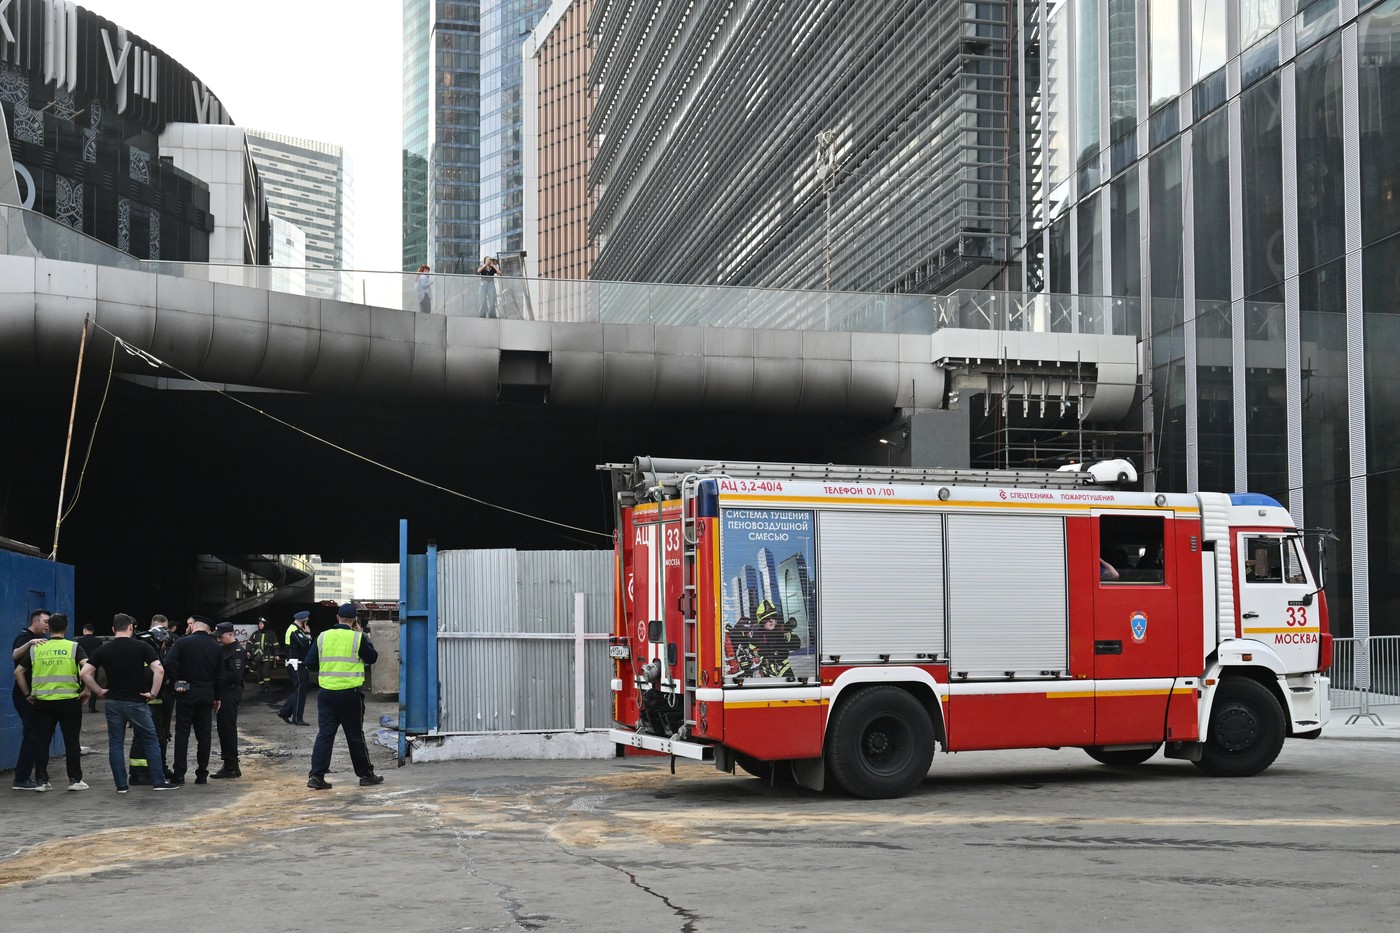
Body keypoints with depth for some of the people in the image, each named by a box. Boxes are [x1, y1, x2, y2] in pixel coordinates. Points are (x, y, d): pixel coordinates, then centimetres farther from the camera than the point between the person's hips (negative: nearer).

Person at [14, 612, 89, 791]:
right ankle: (75, 780, 8)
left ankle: (41, 781, 10)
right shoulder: (73, 647, -3)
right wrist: (86, 690, -7)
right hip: (69, 701, -2)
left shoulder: (35, 648, 5)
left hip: (42, 702, 2)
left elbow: (18, 672, 5)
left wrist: (27, 694, 12)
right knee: (72, 741, 6)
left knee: (42, 741, 9)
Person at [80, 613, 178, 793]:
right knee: (150, 742, 7)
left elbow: (85, 673, -4)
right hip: (136, 702, -2)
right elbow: (159, 670, -16)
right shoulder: (142, 647, -5)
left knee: (115, 744, 8)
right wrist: (153, 692, -7)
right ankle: (158, 781, 8)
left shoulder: (103, 650, 2)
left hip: (113, 702, 2)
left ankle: (121, 784, 8)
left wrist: (99, 691, 4)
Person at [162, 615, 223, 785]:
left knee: (182, 733, 2)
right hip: (207, 694, 3)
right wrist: (217, 697, 17)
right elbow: (219, 675, 9)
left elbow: (168, 663, -20)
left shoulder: (183, 642, -8)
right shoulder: (216, 647, 5)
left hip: (186, 694, -3)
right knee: (204, 734, 7)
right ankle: (202, 774, 8)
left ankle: (178, 774, -1)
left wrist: (177, 680, -6)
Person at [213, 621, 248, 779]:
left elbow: (235, 676, -20)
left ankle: (231, 768, -2)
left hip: (231, 694, -9)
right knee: (224, 729, 13)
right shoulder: (222, 648, 15)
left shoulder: (238, 651, -13)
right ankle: (230, 766, 20)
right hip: (223, 693, 9)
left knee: (228, 729, -6)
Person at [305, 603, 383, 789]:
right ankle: (366, 775, 17)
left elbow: (310, 663, 5)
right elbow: (372, 657, 6)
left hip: (326, 692, 3)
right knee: (356, 735, 7)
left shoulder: (322, 637, 3)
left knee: (324, 734, 4)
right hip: (350, 693, -3)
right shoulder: (357, 637, -7)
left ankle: (316, 775, -3)